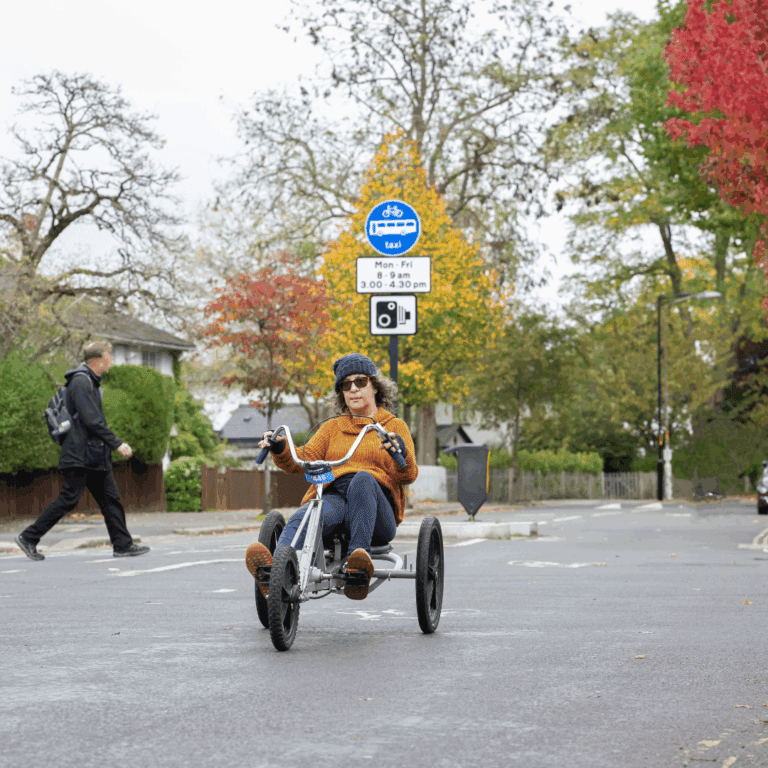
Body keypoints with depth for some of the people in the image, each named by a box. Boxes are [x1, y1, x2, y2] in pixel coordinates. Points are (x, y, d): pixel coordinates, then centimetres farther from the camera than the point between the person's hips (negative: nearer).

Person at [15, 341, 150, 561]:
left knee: (111, 499, 7)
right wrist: (117, 444, -19)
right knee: (68, 500, -8)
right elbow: (92, 420, -21)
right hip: (80, 456, -10)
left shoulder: (90, 382, 17)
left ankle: (123, 545, 8)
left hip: (96, 456, 10)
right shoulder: (80, 382, -15)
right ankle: (29, 537, 0)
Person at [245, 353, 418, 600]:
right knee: (302, 518, -33)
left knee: (363, 478, -36)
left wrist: (400, 452, -19)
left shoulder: (395, 427, 19)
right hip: (332, 498, 2)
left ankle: (360, 556, -51)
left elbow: (408, 476, 4)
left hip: (376, 506, -2)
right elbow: (304, 459, 14)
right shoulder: (332, 428, 29)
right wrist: (280, 450, -7)